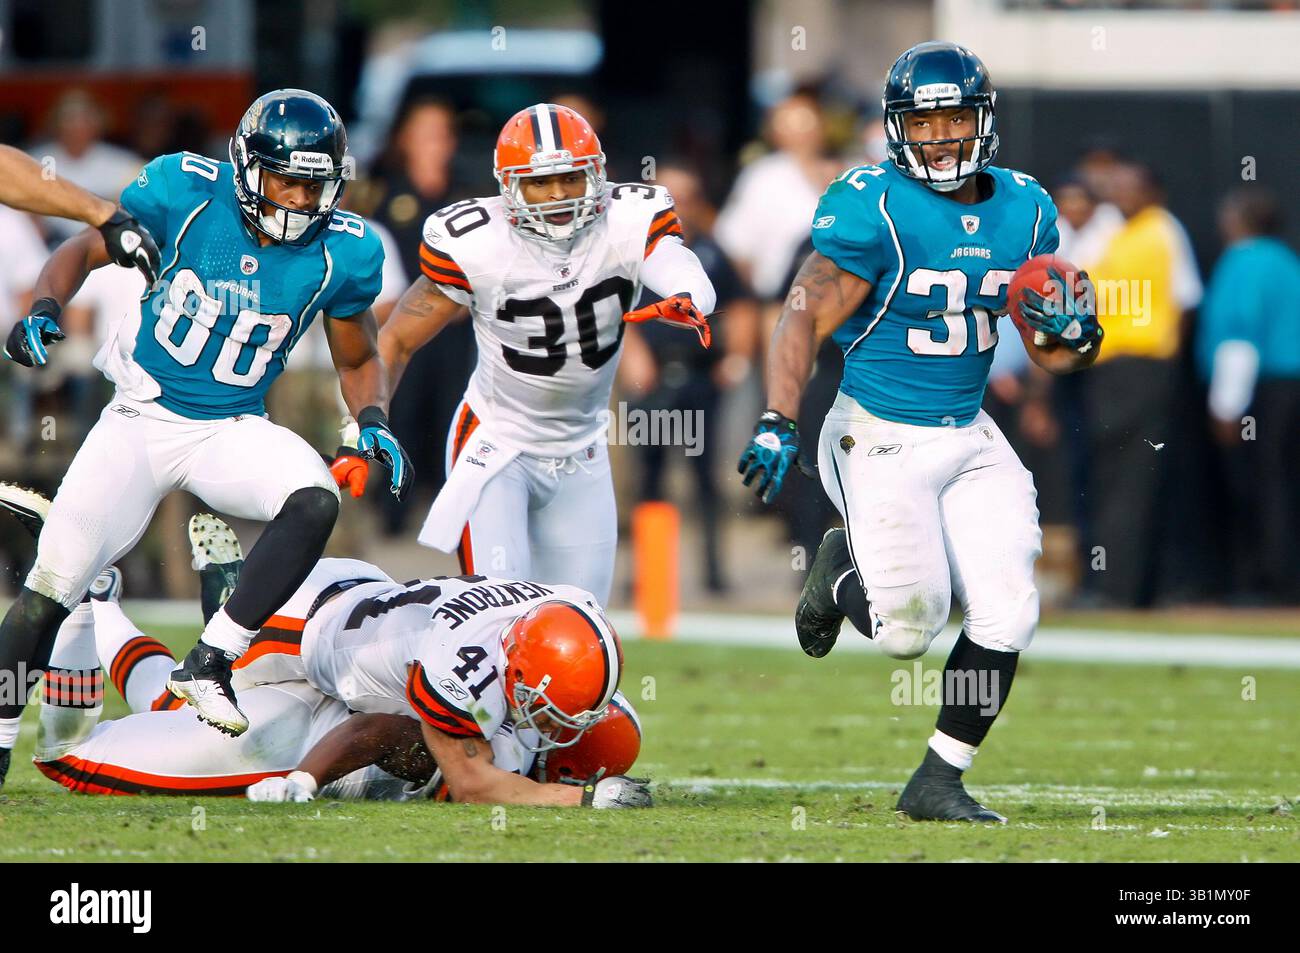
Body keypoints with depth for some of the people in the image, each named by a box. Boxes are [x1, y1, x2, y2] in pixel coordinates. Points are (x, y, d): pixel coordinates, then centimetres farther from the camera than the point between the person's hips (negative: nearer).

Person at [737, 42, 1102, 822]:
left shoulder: (1025, 211, 3)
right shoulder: (873, 210, -14)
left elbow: (1047, 355, 11)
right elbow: (807, 320, -12)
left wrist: (1076, 336, -12)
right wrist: (777, 425, -22)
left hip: (971, 438, 5)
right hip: (881, 439, -5)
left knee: (1007, 613, -5)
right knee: (908, 630, -7)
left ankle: (939, 782, 11)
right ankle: (842, 570, 28)